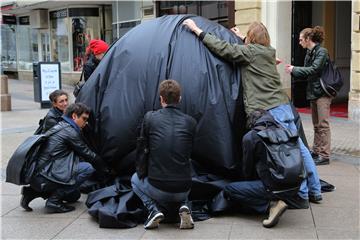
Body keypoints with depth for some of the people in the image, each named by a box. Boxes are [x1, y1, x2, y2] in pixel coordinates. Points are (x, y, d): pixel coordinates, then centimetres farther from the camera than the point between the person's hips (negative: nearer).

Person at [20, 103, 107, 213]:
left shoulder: (60, 126, 18)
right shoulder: (69, 131, -11)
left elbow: (78, 155, 23)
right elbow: (87, 153, -3)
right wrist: (104, 167, 11)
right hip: (44, 177, -10)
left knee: (74, 195, 23)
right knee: (88, 168, -14)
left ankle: (33, 192, 14)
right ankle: (54, 200, -10)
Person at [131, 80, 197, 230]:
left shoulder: (150, 118, -5)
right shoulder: (190, 122, 1)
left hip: (158, 189, -2)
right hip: (183, 190, 2)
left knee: (135, 179, 31)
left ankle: (154, 210, 6)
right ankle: (183, 207, 9)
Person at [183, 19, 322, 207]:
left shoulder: (249, 52, -5)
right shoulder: (269, 52, 16)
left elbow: (223, 48, -8)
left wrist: (197, 30, 0)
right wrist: (242, 38, 50)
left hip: (268, 112, -8)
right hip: (284, 107, 8)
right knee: (299, 148, 13)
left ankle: (302, 196, 5)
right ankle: (315, 191, 24)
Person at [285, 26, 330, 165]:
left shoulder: (321, 52, -11)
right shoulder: (309, 53, 12)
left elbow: (314, 69, -22)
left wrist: (294, 69, -18)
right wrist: (293, 70, -2)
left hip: (322, 93, -8)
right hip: (313, 93, 8)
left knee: (323, 125, -7)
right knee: (316, 125, 13)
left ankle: (324, 156, -4)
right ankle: (316, 152, 21)